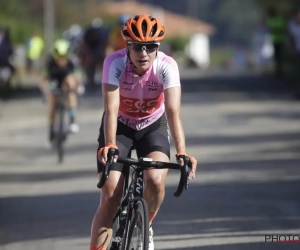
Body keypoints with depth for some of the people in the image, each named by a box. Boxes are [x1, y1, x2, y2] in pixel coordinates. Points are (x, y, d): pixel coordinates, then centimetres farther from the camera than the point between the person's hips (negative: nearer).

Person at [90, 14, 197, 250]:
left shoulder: (167, 66, -27)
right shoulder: (115, 62, -28)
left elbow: (173, 111, -36)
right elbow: (111, 109, -35)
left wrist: (182, 152, -49)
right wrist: (110, 146, -51)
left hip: (153, 126, 0)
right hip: (120, 126, 0)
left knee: (155, 181, -26)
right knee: (110, 198, -13)